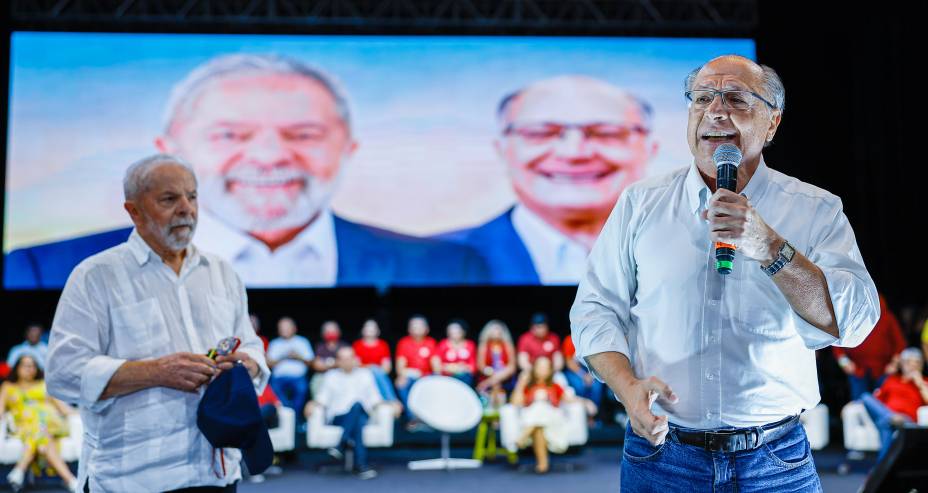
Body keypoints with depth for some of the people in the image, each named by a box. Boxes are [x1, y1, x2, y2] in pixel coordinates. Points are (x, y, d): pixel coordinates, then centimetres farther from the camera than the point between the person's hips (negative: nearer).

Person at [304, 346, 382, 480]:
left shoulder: (365, 374, 21)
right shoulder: (330, 376, 19)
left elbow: (374, 400, 16)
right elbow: (322, 400, 10)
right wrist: (313, 405, -12)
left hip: (362, 415, 1)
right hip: (338, 418, -1)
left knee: (357, 405, -38)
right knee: (358, 422, -37)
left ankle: (341, 445, -43)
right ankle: (361, 465, -44)